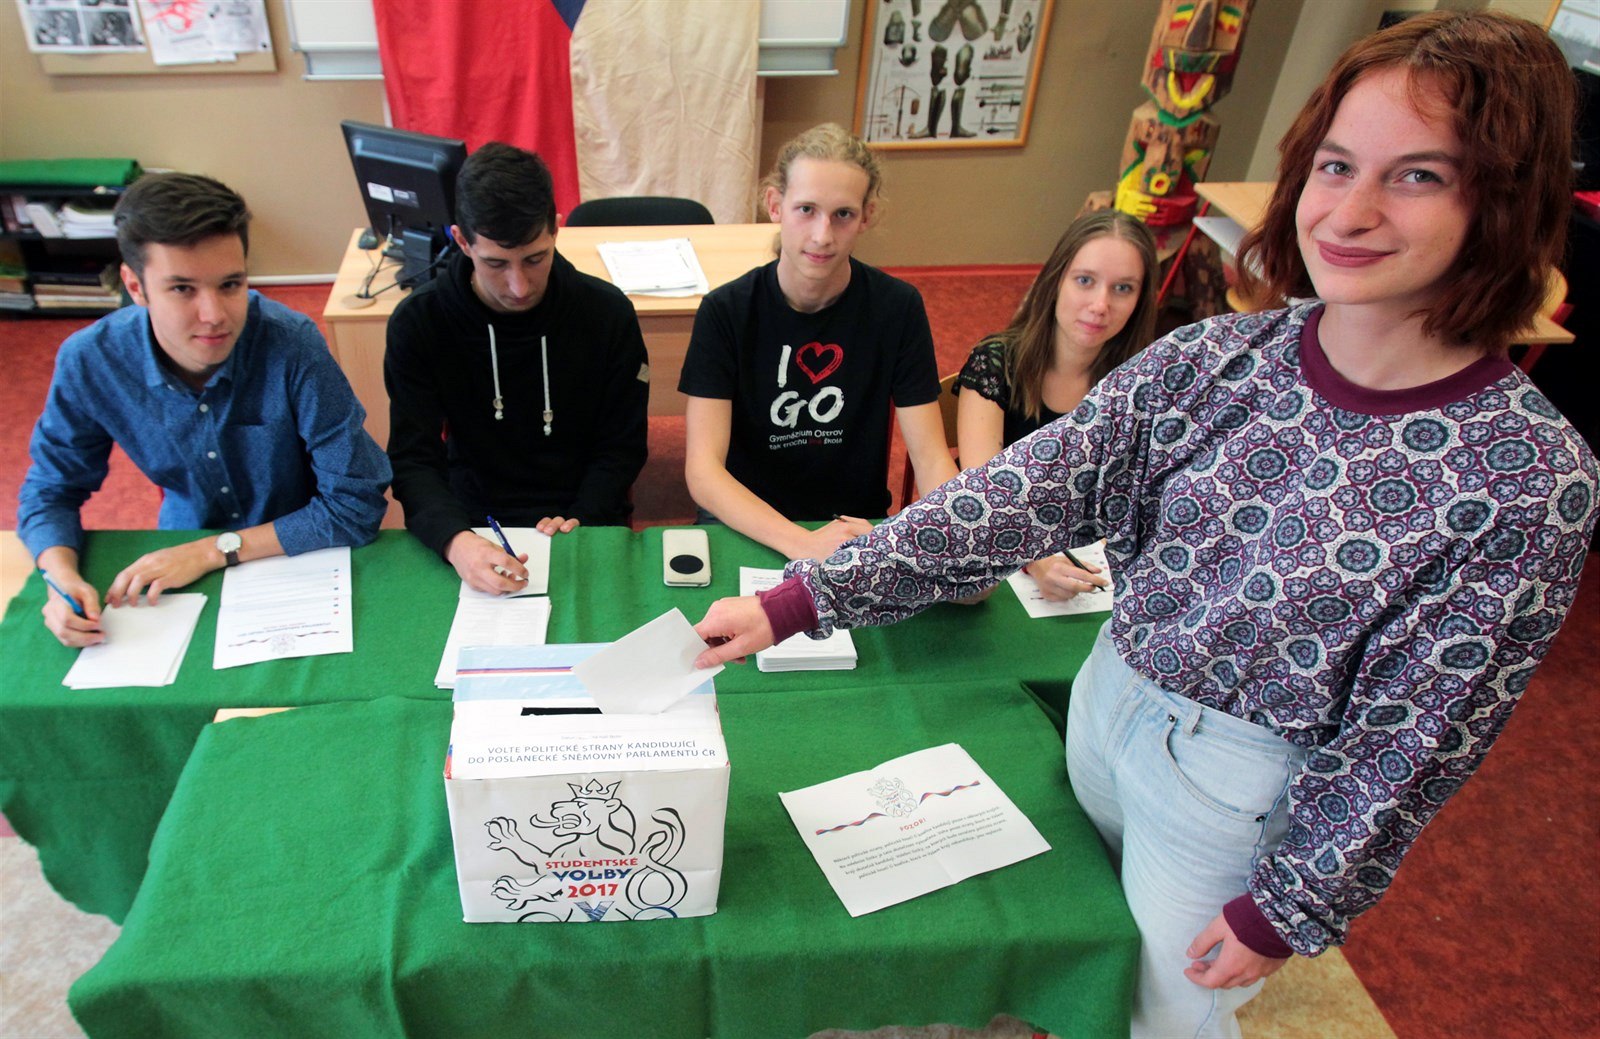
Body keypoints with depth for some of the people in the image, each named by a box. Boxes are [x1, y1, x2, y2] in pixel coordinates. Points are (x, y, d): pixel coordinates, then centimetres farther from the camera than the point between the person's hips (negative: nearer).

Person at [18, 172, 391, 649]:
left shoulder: (292, 345, -26)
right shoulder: (89, 363, -15)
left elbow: (357, 505, -23)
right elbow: (50, 492, 1)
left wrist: (215, 551, -23)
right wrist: (64, 580, -20)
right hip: (184, 551, 3)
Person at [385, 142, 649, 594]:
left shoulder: (608, 312, -5)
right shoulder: (418, 323, -6)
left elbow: (622, 446, 0)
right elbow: (413, 460, -10)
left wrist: (580, 522, -17)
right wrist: (455, 540, -30)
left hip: (585, 522, 0)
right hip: (470, 521, 1)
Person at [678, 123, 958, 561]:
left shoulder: (898, 307, -4)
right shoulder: (726, 311, -9)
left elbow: (931, 457, -6)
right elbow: (703, 471, -17)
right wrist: (805, 544, -32)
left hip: (861, 525, 2)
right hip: (743, 528, -2)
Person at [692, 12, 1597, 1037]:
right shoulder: (1217, 357, -13)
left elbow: (1412, 739, -15)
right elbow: (1025, 491, -18)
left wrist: (1289, 908, -8)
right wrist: (797, 600, -22)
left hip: (1243, 785, -4)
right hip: (1106, 701, 4)